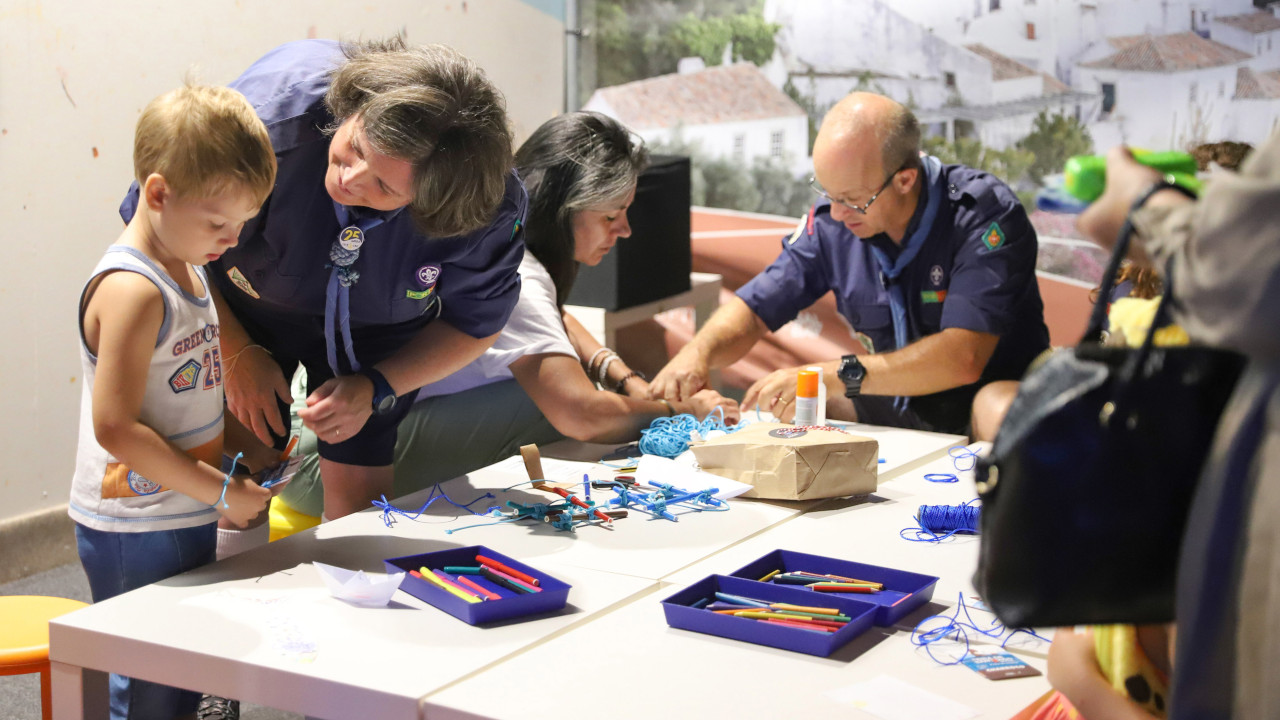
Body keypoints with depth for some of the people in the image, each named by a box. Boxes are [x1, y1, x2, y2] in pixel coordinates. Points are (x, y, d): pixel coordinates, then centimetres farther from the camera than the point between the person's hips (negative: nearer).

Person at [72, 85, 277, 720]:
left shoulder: (190, 272, 10)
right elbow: (115, 427, -24)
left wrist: (250, 448, 6)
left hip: (186, 519, 9)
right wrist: (220, 492, -20)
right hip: (134, 533, -9)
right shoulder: (131, 290, -21)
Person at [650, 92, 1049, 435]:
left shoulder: (985, 213, -21)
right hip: (890, 409, 5)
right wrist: (698, 352, -20)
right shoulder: (832, 221, -5)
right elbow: (754, 309, 3)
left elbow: (963, 358, -30)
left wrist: (835, 376, -35)